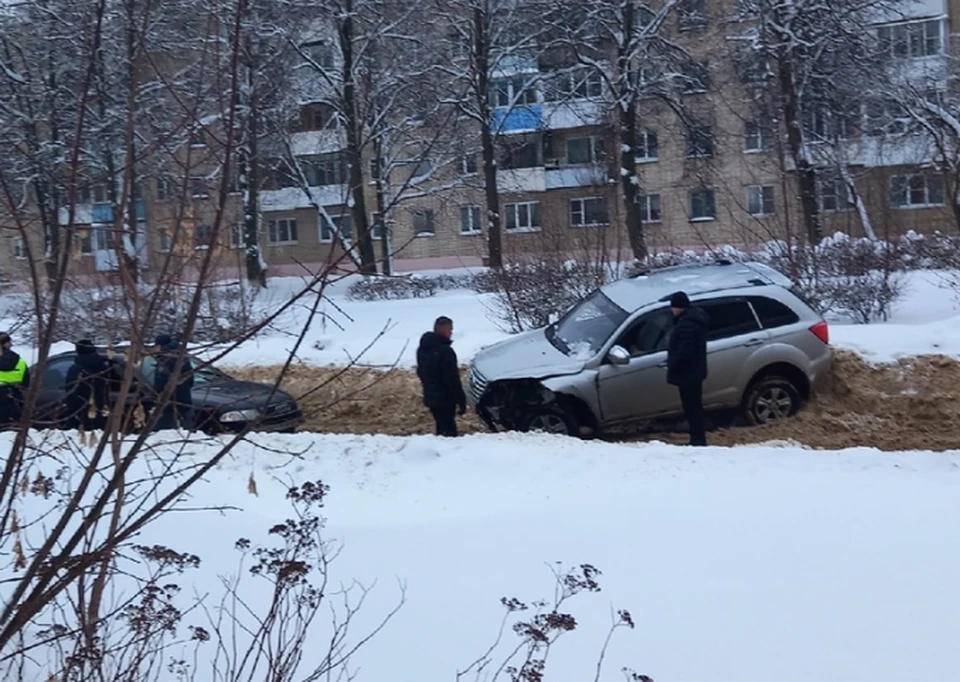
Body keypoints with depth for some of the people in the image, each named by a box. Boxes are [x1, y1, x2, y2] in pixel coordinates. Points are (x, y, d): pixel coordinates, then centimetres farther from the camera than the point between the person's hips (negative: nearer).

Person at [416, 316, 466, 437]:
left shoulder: (422, 349, 8)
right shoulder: (445, 351, -22)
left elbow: (421, 373, 19)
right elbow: (452, 379, -21)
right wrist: (461, 400, -15)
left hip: (430, 398, 9)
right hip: (444, 399, -9)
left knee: (442, 429, 19)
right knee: (449, 431, -4)